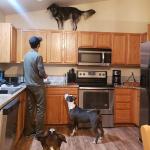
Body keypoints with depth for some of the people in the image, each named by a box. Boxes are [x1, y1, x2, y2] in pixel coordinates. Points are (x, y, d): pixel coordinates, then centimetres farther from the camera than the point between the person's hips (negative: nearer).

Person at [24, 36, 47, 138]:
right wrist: (45, 76, 4)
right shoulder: (38, 56, -17)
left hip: (29, 85, 8)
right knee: (40, 109, 0)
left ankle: (28, 130, 20)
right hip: (37, 86, -8)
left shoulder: (26, 55, 8)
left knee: (30, 108, 12)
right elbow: (41, 73, -18)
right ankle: (39, 133, 4)